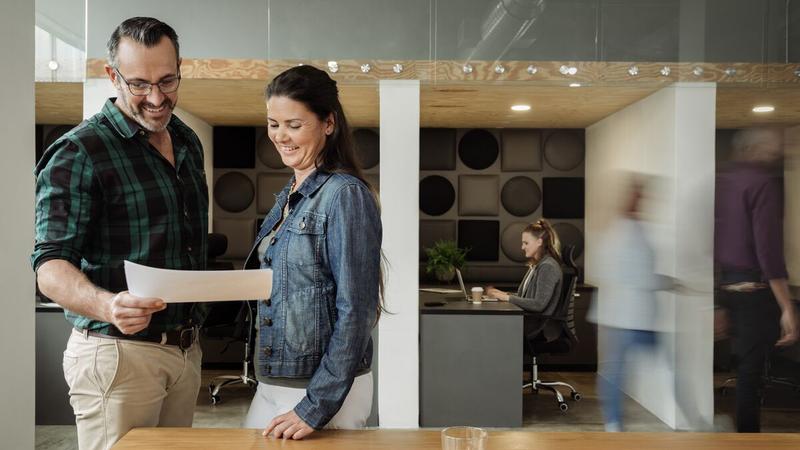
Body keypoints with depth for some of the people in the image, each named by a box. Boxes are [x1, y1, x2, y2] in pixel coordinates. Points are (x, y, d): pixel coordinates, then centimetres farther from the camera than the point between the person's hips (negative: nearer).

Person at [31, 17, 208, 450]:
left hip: (186, 348, 6)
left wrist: (196, 320, 7)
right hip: (118, 353, -6)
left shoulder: (189, 143, 10)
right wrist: (108, 306, -37)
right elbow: (51, 266, -17)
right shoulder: (78, 153, -11)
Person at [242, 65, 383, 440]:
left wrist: (316, 407, -18)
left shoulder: (345, 195, -16)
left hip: (324, 390, -7)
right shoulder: (287, 198, 9)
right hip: (272, 383, 7)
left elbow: (354, 313, -19)